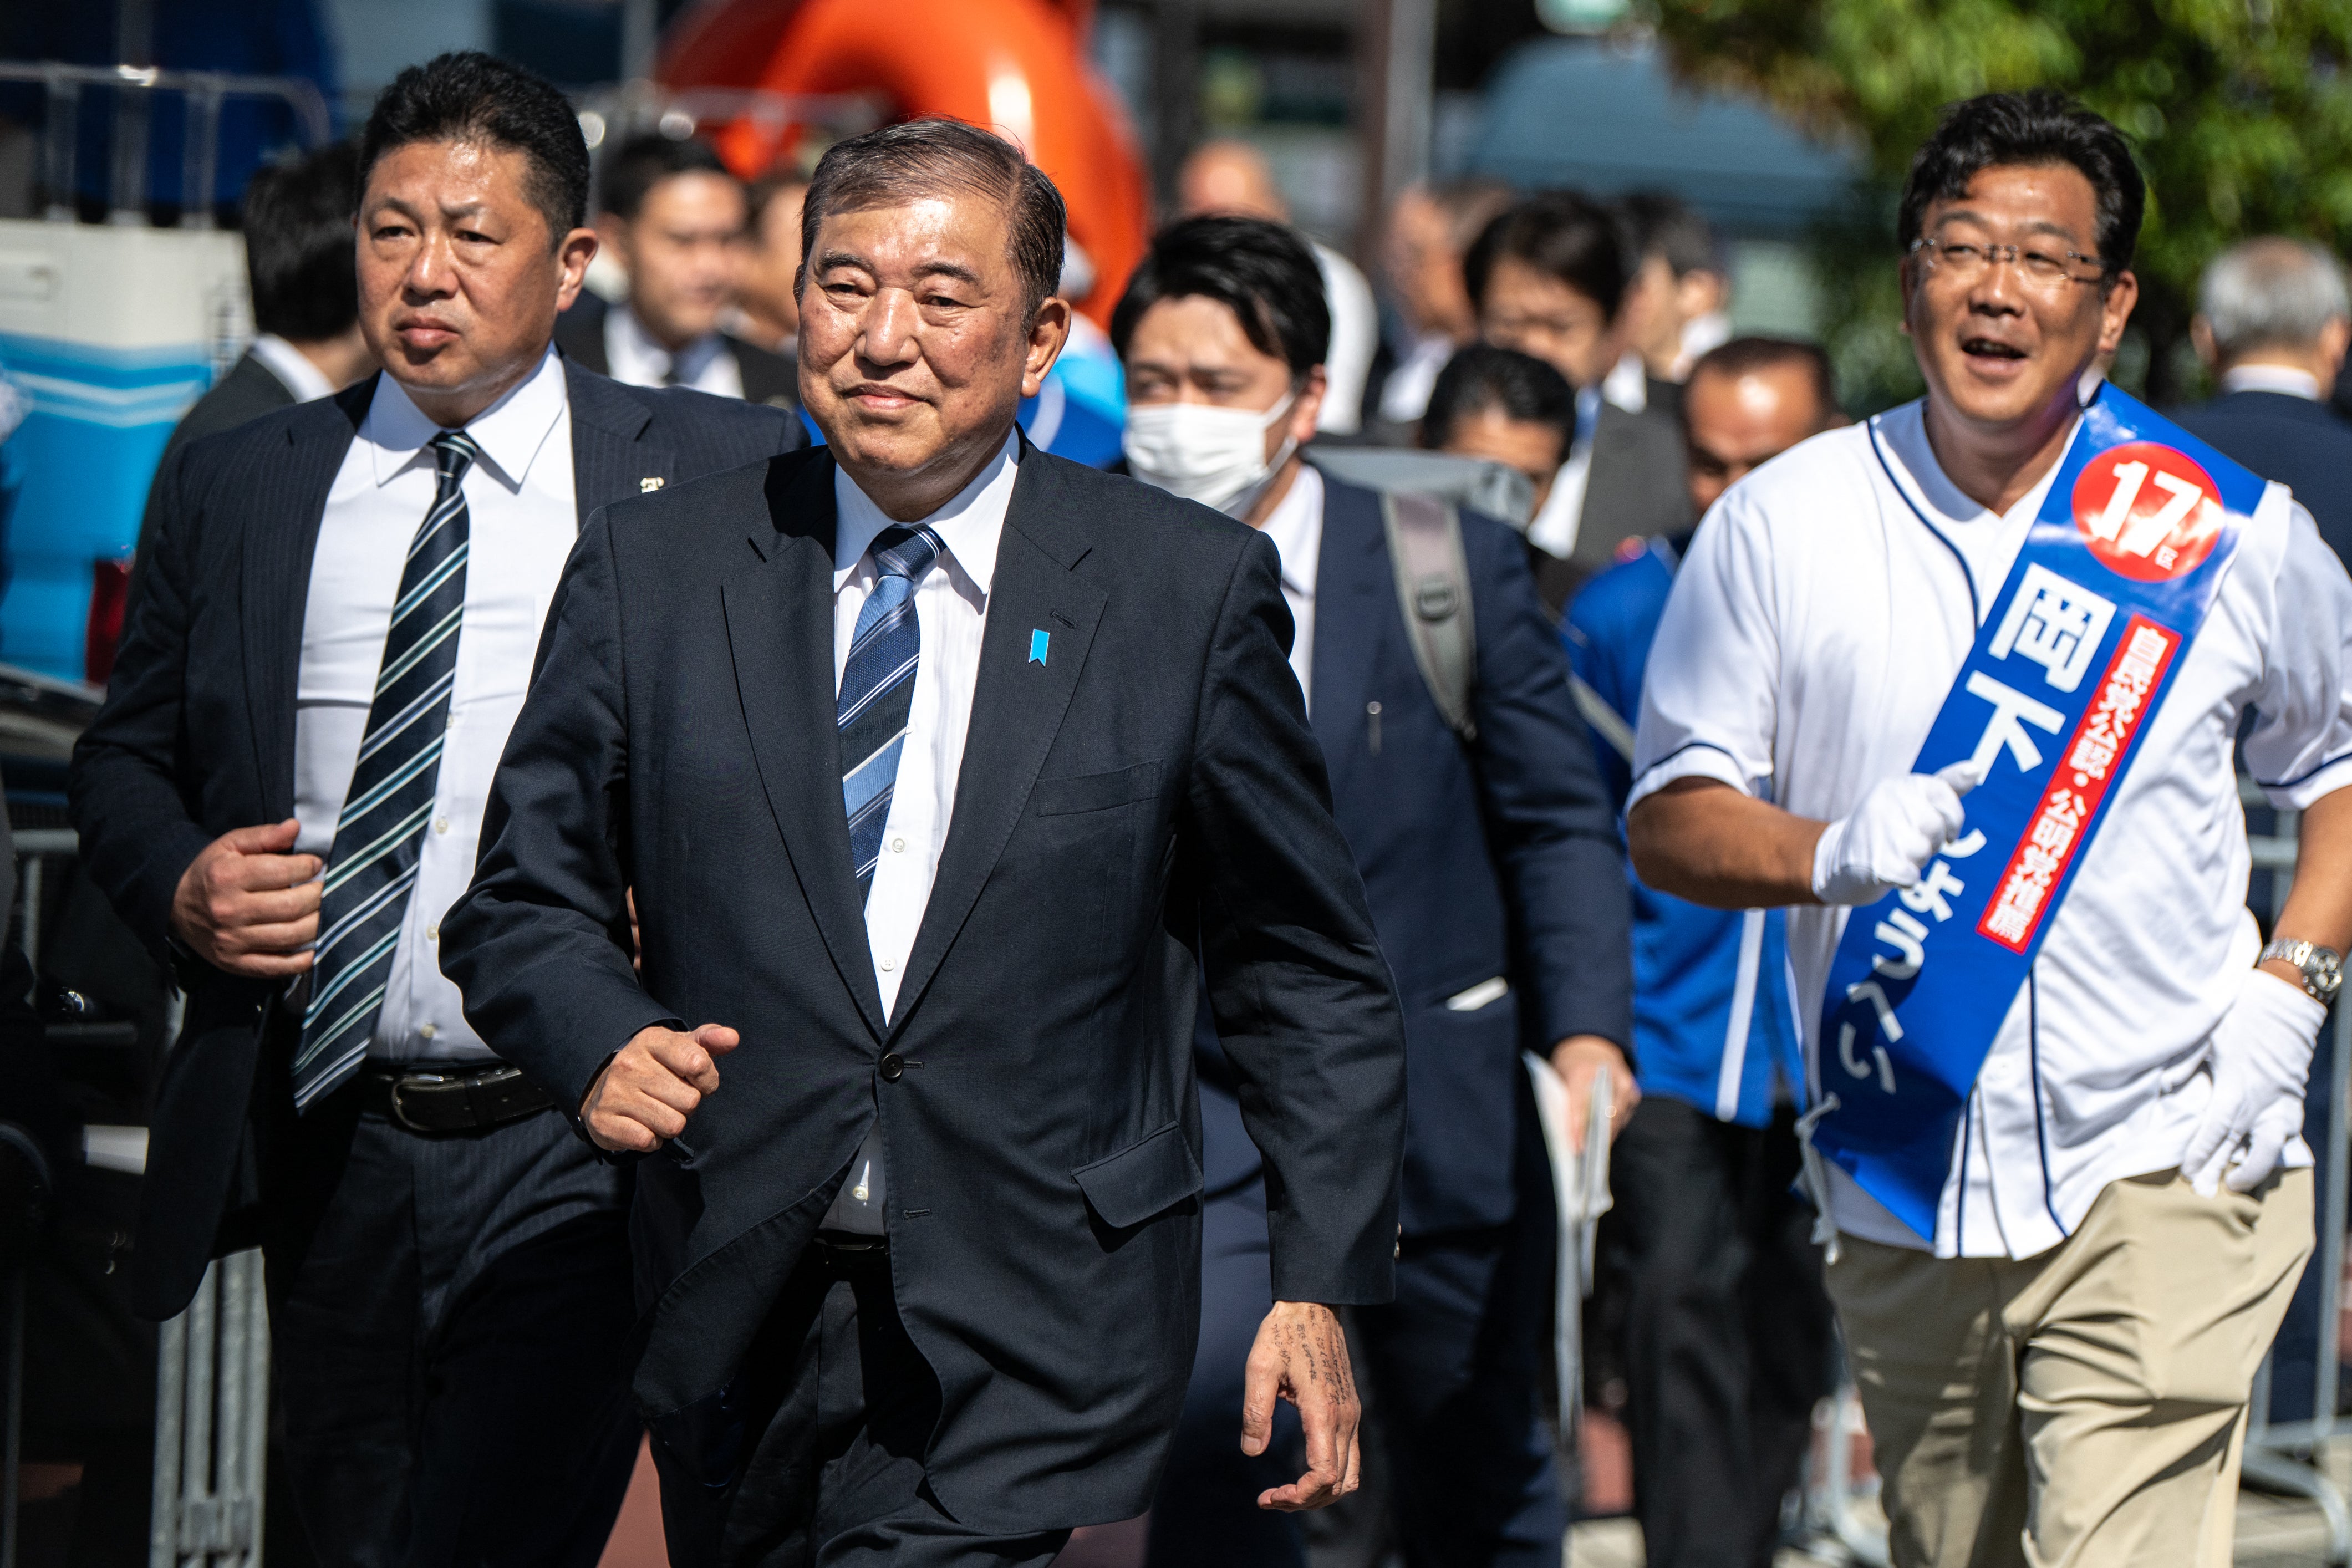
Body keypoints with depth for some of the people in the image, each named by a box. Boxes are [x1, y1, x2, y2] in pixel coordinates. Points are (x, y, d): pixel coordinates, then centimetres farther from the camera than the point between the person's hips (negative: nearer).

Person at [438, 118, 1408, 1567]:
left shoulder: (1194, 590, 2)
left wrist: (1323, 1286, 1)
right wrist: (598, 1039, -11)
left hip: (1036, 1346, -3)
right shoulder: (655, 572, 6)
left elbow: (1308, 972, 7)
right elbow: (526, 900, 11)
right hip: (744, 1323, 3)